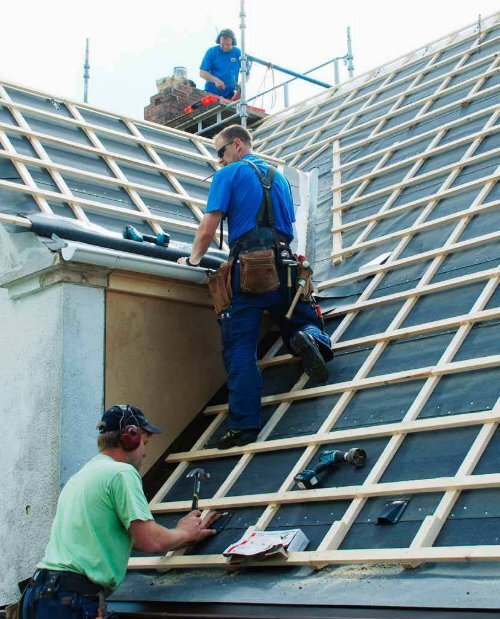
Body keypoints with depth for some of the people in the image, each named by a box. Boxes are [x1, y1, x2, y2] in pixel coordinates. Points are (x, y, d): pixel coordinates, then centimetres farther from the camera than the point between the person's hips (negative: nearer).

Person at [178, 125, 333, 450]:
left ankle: (244, 424, -11)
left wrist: (193, 259, 15)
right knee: (301, 324, 16)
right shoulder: (279, 176, 23)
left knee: (240, 347, -3)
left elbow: (208, 229, -1)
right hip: (284, 265, 5)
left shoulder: (229, 174, 5)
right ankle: (311, 338, -21)